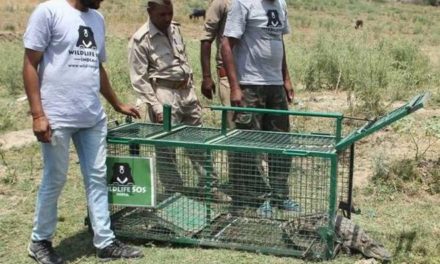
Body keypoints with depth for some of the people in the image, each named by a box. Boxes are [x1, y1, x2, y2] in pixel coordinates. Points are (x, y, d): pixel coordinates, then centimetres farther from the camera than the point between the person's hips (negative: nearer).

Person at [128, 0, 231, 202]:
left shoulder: (175, 29, 11)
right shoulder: (140, 39, -10)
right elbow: (139, 79, -12)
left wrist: (192, 92, 17)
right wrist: (156, 106, -16)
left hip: (186, 91, 7)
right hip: (165, 95, -7)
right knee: (166, 149, 0)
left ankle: (210, 187, 22)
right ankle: (174, 192, 13)